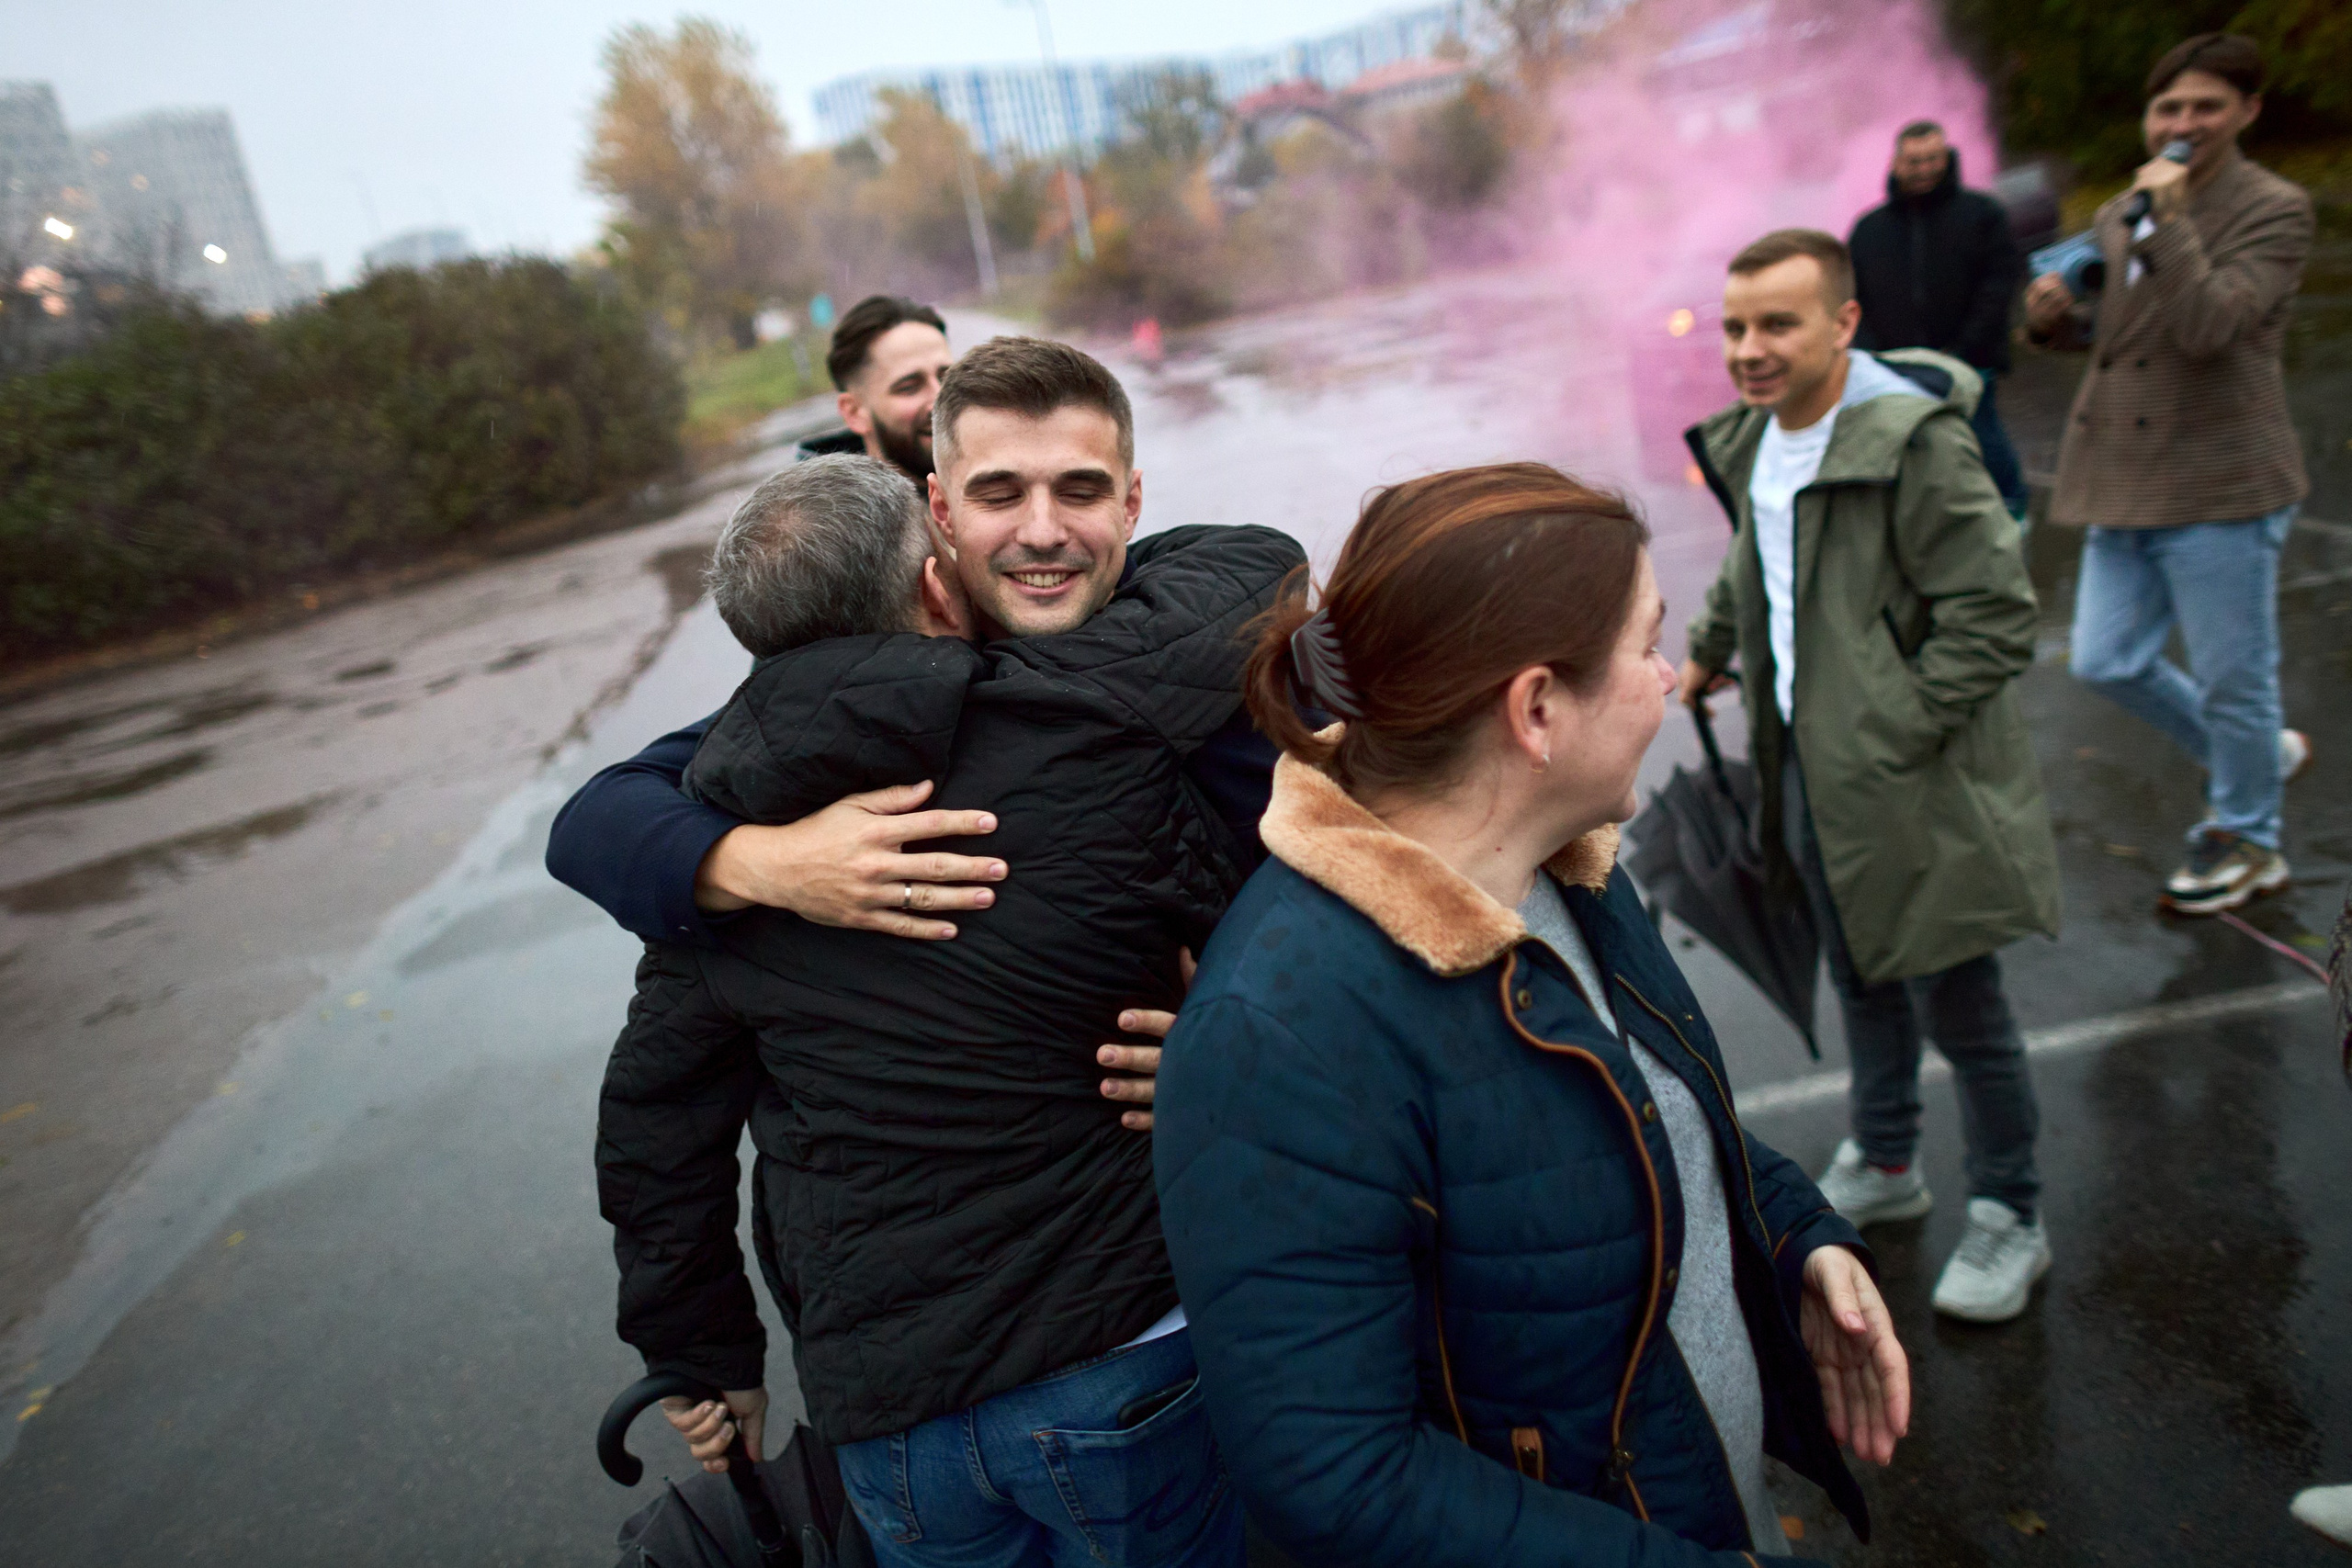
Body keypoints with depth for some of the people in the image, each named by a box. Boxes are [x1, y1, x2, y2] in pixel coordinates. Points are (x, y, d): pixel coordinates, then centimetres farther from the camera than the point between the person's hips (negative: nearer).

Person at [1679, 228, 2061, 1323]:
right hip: (1808, 770, 8)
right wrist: (1708, 654, 30)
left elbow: (1996, 617, -21)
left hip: (1913, 783, -7)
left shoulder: (1915, 443, -21)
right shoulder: (1754, 437, 4)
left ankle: (2008, 1219, 28)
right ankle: (1883, 1168, 43)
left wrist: (1885, 738, -22)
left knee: (1957, 1004, 6)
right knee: (1860, 980, 22)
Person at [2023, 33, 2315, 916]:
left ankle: (2246, 844, 24)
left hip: (2220, 483, -6)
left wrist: (2171, 216, -21)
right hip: (2126, 482, 7)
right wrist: (2055, 317, 1)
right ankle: (2258, 754, 33)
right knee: (2106, 663, 8)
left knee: (2231, 679, 3)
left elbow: (2211, 327, -22)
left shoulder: (2275, 211, -7)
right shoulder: (2119, 215, 13)